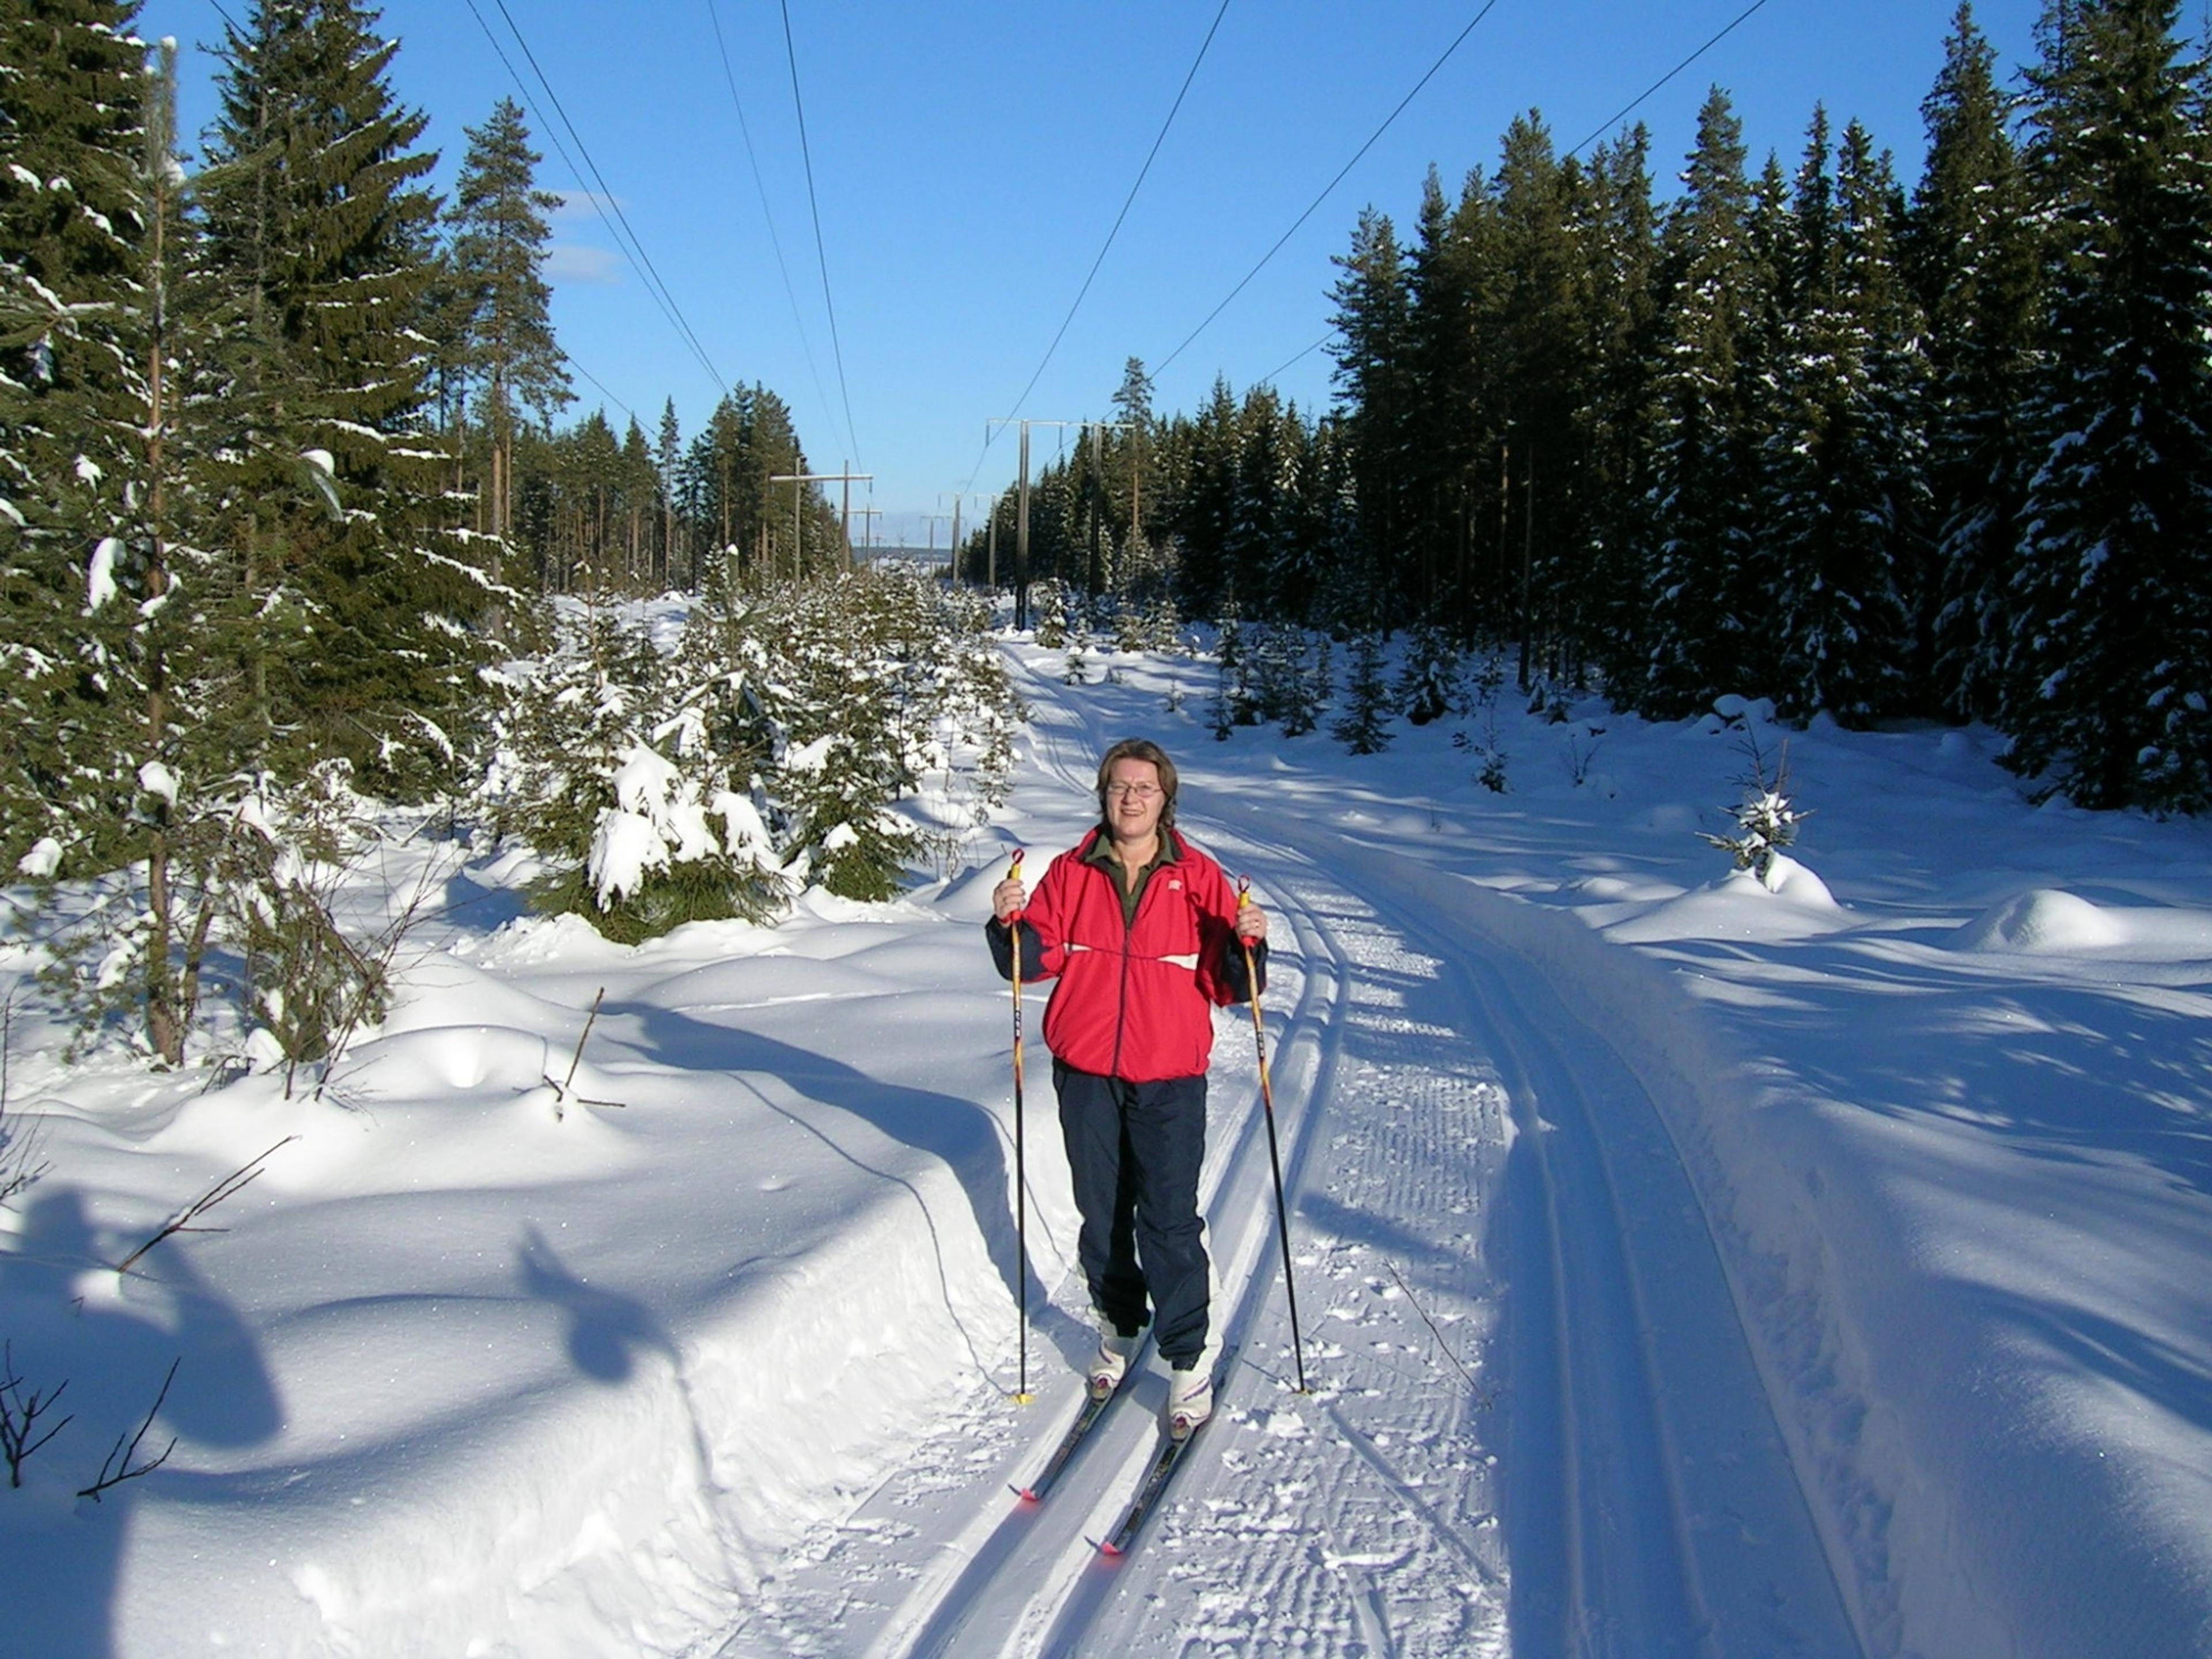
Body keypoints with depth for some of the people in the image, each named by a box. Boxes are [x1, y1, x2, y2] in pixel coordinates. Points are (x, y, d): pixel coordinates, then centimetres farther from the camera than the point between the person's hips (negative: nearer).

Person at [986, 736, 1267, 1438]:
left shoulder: (1199, 877, -2)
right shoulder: (1071, 872, 3)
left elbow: (1230, 987, -3)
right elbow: (1037, 959, 4)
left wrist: (1246, 944, -22)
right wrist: (1012, 923, -15)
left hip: (1170, 1079, -2)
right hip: (1085, 1073, 3)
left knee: (1169, 1220, -3)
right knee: (1101, 1213, 14)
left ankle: (1187, 1360, 10)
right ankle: (1118, 1327, 35)